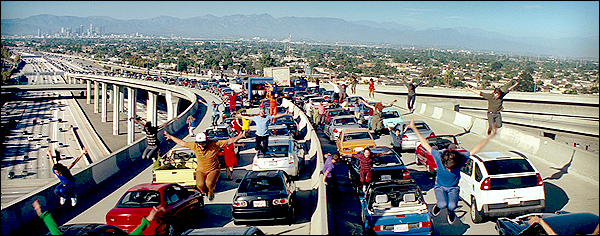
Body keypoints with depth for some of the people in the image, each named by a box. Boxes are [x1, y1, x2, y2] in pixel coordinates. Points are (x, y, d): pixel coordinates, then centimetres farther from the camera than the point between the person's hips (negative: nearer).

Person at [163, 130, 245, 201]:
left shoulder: (214, 144, -17)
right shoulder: (194, 146, -8)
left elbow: (229, 141, -16)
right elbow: (182, 143, 5)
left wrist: (240, 136, -25)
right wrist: (170, 137, 11)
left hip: (213, 170, -2)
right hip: (201, 170, 2)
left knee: (209, 183, -28)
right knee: (200, 185, -22)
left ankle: (211, 192, 11)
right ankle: (205, 191, 18)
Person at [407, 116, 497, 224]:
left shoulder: (461, 159, -25)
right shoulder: (439, 157, -27)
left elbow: (476, 149, -18)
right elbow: (426, 144, -19)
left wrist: (491, 136, -20)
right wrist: (414, 129, -19)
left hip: (453, 187, 1)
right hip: (440, 186, -1)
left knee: (452, 206, -23)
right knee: (443, 204, -26)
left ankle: (450, 212, 15)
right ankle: (439, 205, 13)